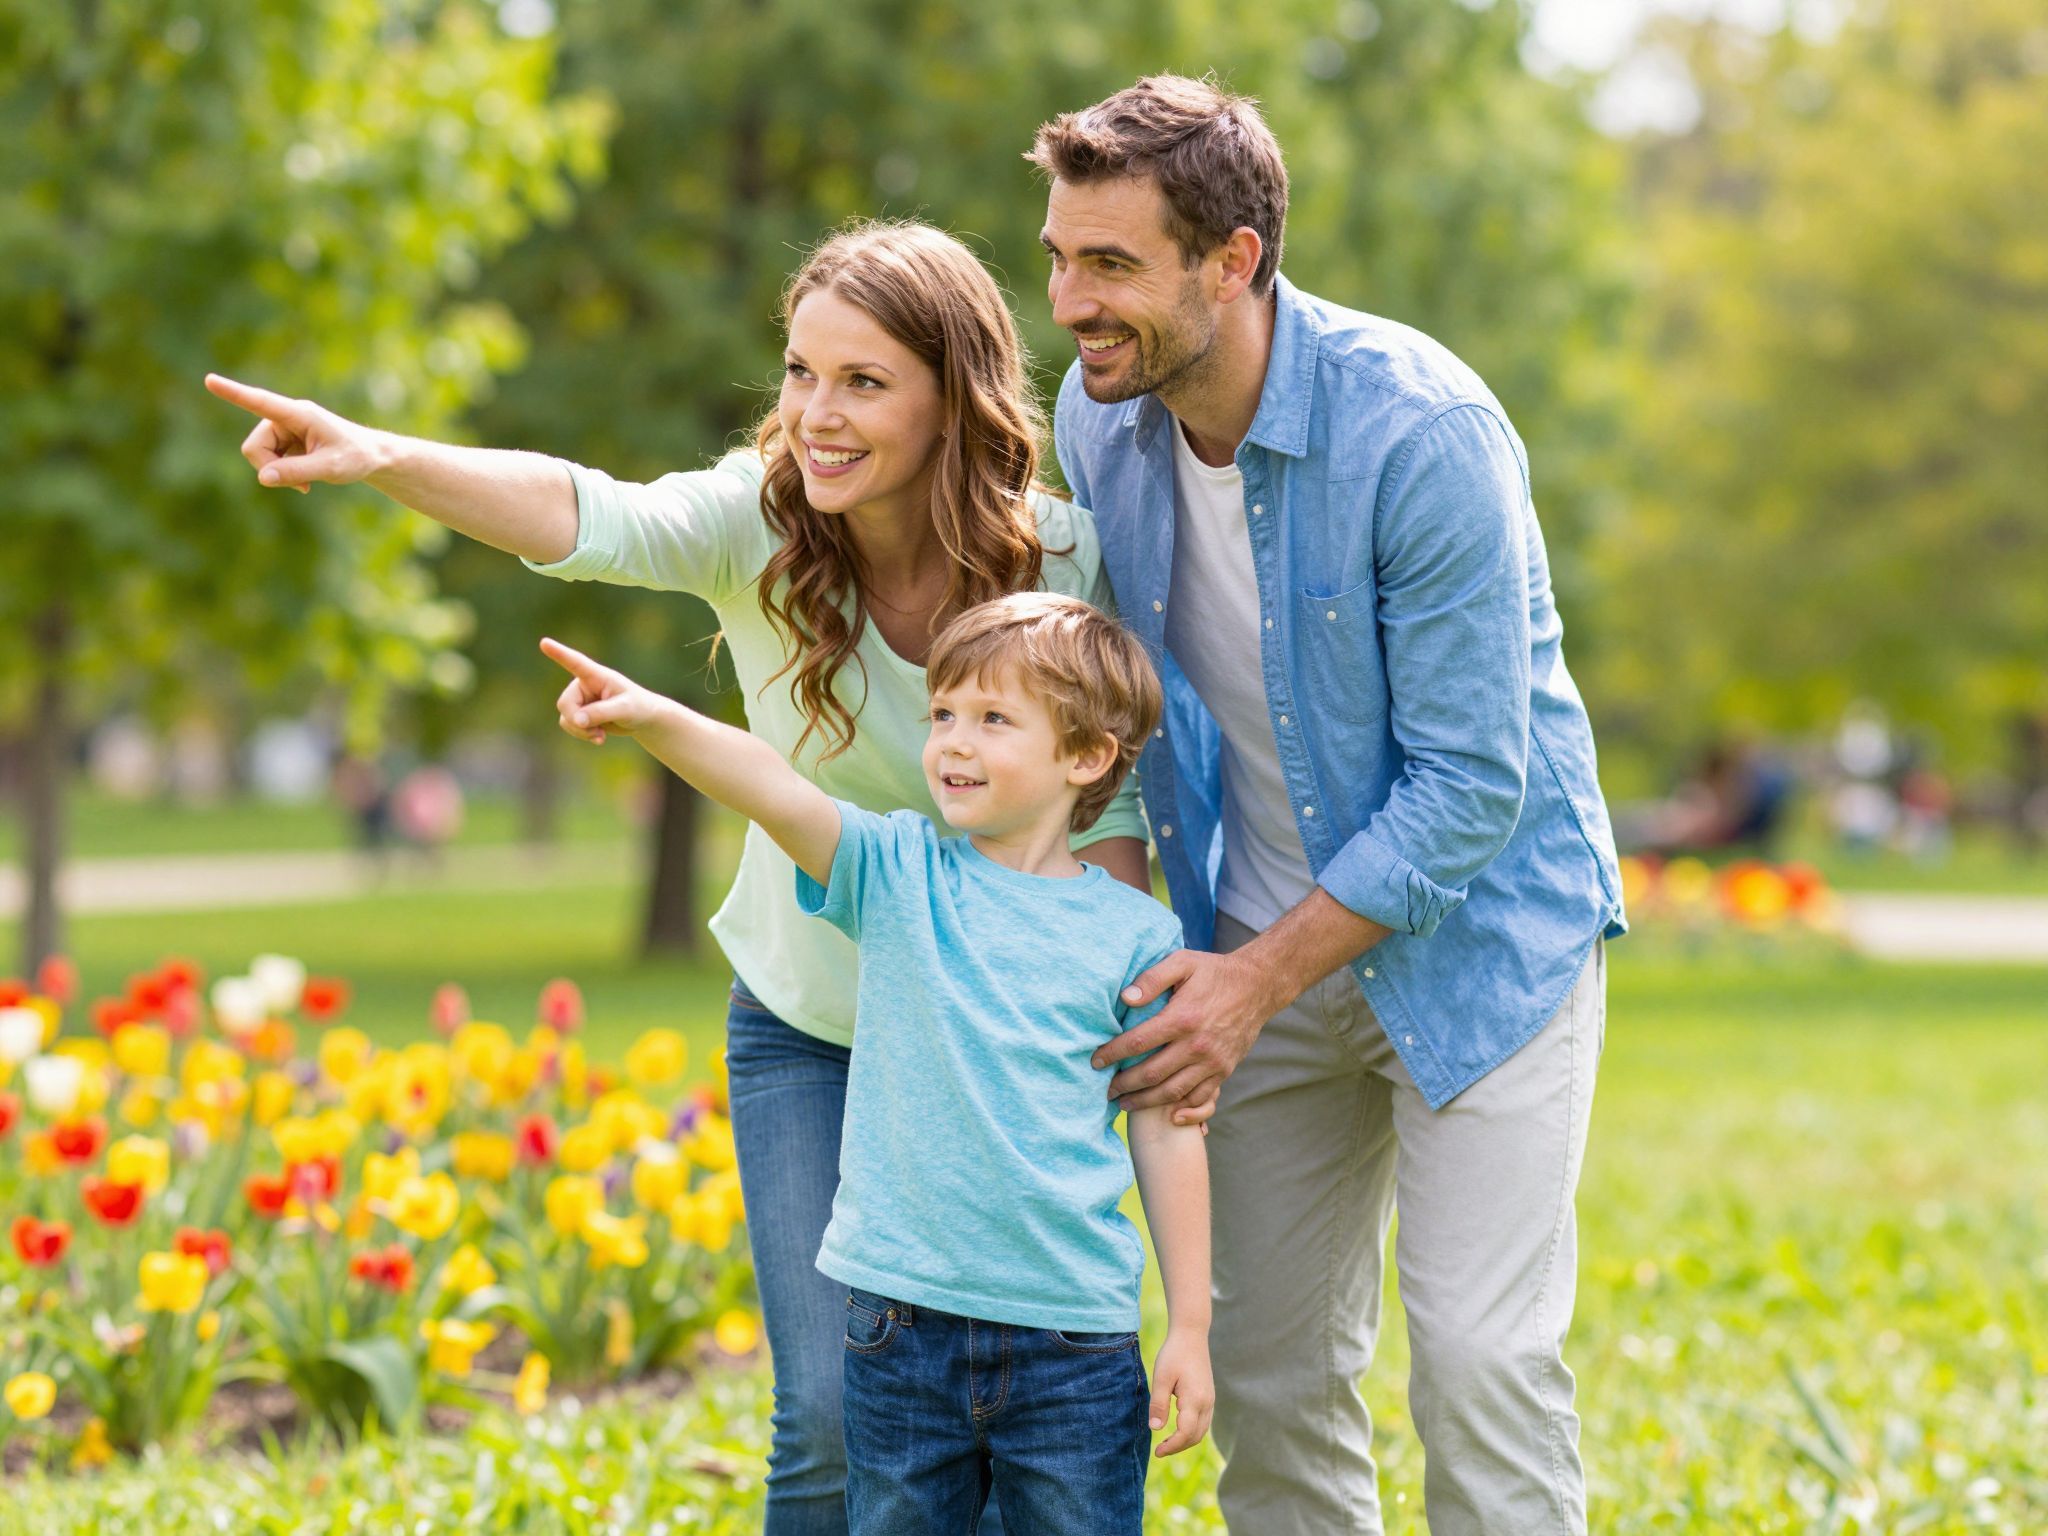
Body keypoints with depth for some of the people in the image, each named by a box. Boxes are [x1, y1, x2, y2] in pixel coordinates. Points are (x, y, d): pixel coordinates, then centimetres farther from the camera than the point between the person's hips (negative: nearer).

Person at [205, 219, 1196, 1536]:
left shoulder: (1063, 560, -16)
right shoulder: (759, 522, -17)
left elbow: (1104, 808, -8)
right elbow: (590, 517, -37)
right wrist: (380, 457, -55)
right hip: (808, 1029, 0)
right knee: (832, 1417, -7)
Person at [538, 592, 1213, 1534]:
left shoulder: (1134, 935, 0)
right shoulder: (896, 875, 2)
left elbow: (1168, 1133, 5)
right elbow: (774, 791, -16)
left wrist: (1191, 1328, 4)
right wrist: (653, 718, -34)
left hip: (1073, 1336, -1)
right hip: (900, 1316, 1)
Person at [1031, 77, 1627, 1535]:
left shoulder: (1422, 432, -26)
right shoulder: (1097, 417, -6)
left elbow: (1472, 784, -23)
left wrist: (1260, 980, -22)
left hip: (1475, 931, -6)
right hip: (1259, 946, 6)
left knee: (1481, 1361, -12)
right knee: (1267, 1365, 6)